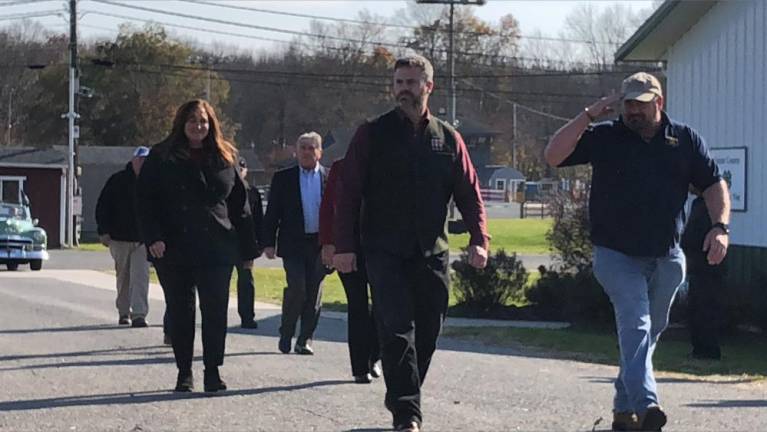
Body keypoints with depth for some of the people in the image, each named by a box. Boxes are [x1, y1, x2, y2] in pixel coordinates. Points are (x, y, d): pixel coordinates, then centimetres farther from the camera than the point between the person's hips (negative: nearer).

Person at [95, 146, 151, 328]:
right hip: (119, 238, 0)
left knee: (140, 276, -12)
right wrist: (103, 231, -5)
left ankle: (139, 314, -17)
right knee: (123, 278, 11)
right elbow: (102, 207, 2)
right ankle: (124, 312, 25)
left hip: (142, 240, 0)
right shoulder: (117, 180, 0)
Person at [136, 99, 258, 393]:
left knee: (215, 311, -3)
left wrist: (247, 248, 9)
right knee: (180, 311, 6)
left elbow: (239, 204, 12)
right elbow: (145, 200, 2)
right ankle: (184, 372, 14)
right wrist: (152, 237, -13)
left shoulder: (225, 159, 10)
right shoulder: (162, 158, 5)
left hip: (217, 249, 1)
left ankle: (213, 371, 4)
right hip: (174, 248, -1)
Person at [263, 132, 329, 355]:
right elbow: (272, 213, 5)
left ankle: (305, 340, 13)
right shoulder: (283, 178, 6)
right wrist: (269, 243, -2)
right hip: (293, 244, -1)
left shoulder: (331, 177, 7)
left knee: (314, 292, 3)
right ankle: (286, 335, 4)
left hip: (321, 243, 2)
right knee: (297, 287, -13)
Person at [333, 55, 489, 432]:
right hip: (385, 253, -3)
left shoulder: (447, 138, 10)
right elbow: (349, 193, 1)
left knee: (427, 331, 7)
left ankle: (401, 401, 24)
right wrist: (344, 246, -7)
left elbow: (469, 192, 9)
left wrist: (478, 239, -5)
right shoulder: (372, 135, 3)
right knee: (397, 329, -13)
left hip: (431, 253, 3)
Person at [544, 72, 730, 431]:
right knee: (635, 325, -21)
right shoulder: (604, 137, 1)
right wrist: (588, 116, -13)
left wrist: (720, 226, -7)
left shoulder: (685, 139, 7)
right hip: (616, 255, -4)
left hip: (666, 259, 4)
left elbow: (714, 185, 9)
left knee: (649, 333, 12)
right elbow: (553, 156, -8)